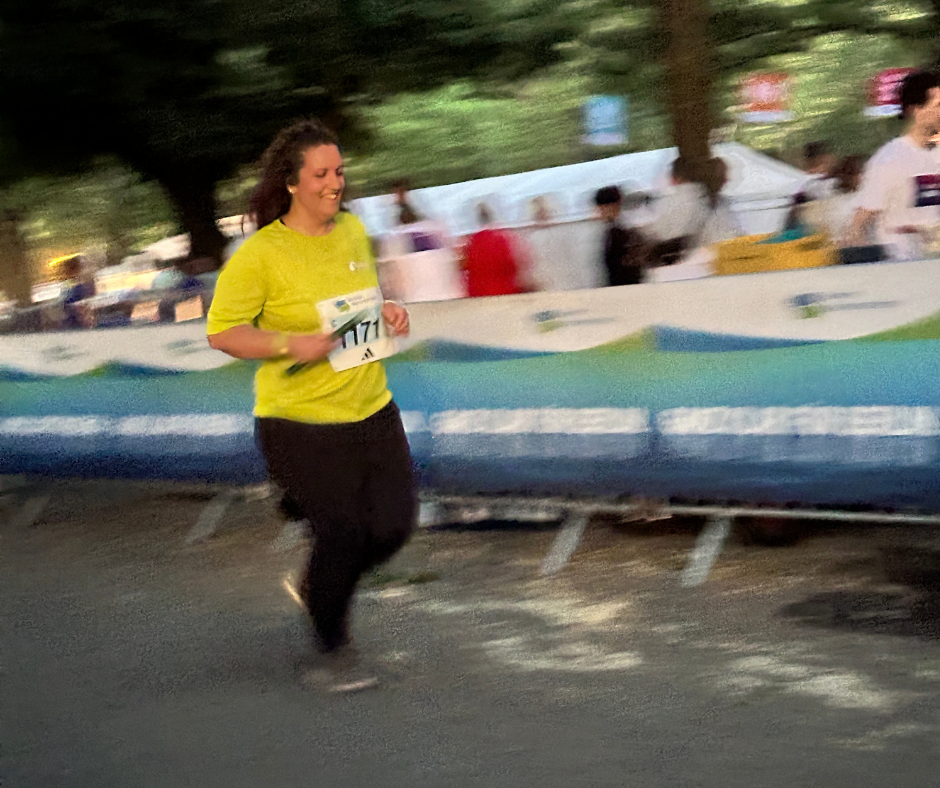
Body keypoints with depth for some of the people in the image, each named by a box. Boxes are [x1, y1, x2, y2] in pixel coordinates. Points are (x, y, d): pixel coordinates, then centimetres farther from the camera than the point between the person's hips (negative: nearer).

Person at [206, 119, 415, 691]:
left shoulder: (353, 230, 7)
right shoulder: (261, 253, -13)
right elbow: (222, 331, -11)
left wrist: (387, 312, 3)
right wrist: (290, 344, -24)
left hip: (372, 410, 6)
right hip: (301, 423, -6)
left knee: (394, 524, 1)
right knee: (342, 531, -6)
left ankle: (319, 590, 30)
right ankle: (334, 650, 19)